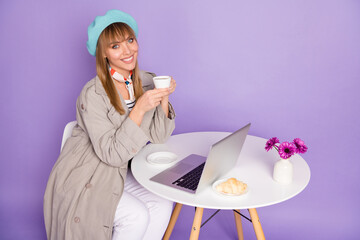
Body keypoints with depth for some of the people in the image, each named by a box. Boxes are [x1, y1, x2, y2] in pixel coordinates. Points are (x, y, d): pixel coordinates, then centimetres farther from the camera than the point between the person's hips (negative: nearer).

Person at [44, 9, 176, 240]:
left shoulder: (146, 82, -3)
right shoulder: (94, 94, -23)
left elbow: (158, 136, -2)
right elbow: (113, 154, -26)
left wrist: (164, 98, -17)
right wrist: (140, 108, -32)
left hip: (118, 173, 6)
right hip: (83, 179, -6)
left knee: (162, 206, -15)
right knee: (137, 216, -22)